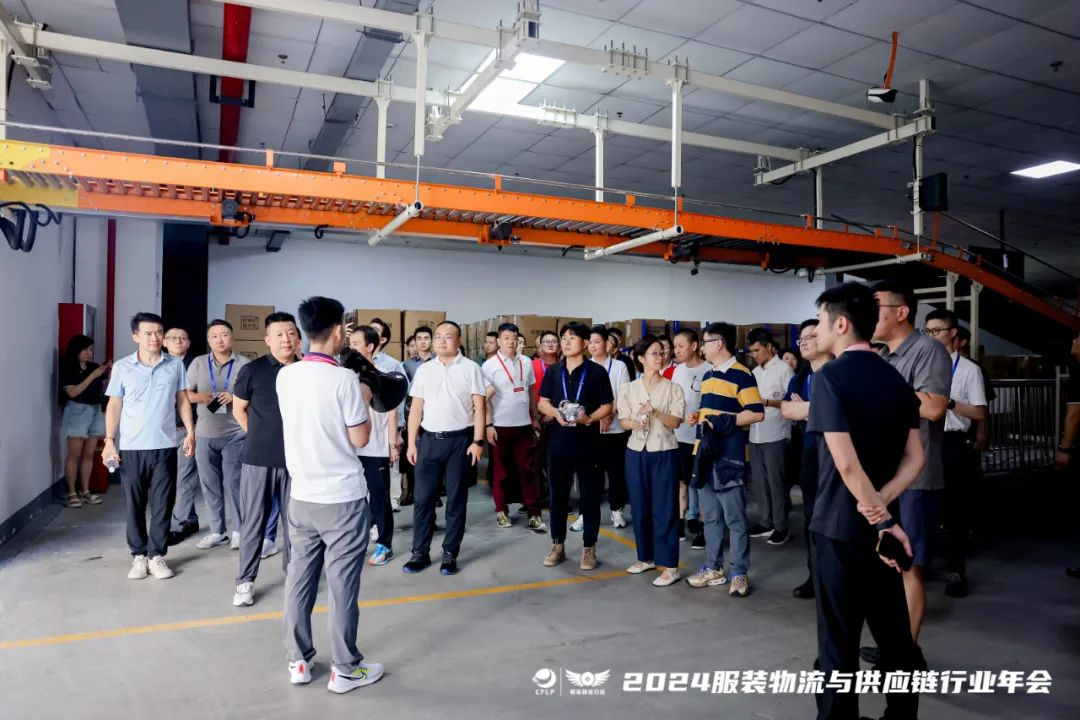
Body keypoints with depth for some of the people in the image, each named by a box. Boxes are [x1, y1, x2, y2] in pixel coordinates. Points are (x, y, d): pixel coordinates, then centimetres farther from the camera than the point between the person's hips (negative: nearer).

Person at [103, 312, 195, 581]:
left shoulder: (175, 365, 3)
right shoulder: (122, 367, 0)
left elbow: (182, 400, 9)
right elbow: (114, 406, 2)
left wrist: (190, 432, 2)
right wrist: (109, 441, -4)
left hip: (164, 446, 1)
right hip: (131, 448, 0)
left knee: (162, 504, 4)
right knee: (134, 505, 7)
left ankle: (157, 555, 15)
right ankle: (138, 555, 20)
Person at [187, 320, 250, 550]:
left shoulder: (244, 364, 0)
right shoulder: (198, 363, 8)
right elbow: (185, 393, 9)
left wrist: (235, 397, -16)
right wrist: (200, 396, -11)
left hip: (235, 433, -3)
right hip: (205, 433, 3)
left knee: (233, 482, -2)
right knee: (210, 484, 8)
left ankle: (239, 531, 10)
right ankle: (217, 531, 20)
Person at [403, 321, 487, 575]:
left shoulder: (470, 369, -1)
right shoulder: (423, 370, 7)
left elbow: (479, 407, -3)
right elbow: (416, 408, 8)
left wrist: (478, 441, -10)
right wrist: (411, 443, 3)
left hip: (460, 440, -2)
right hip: (429, 440, 3)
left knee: (456, 499, 6)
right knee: (423, 498, 5)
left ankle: (450, 554, 16)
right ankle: (420, 552, 17)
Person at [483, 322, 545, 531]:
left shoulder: (526, 362, 5)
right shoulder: (489, 365, -6)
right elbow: (485, 398, -6)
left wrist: (534, 418, 13)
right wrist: (488, 425, -11)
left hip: (523, 425, 3)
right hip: (500, 426, -3)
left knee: (526, 469, 4)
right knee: (501, 470, 9)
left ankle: (534, 513, 8)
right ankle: (501, 510, 21)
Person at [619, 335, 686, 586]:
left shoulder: (673, 388, -1)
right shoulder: (628, 389, 4)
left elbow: (676, 421, -8)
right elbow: (623, 421, 1)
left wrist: (655, 412, -25)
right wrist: (634, 423, -21)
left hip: (664, 453, -3)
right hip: (636, 452, 3)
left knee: (665, 508, -1)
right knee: (640, 507, 10)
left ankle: (669, 565, 4)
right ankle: (646, 557, 25)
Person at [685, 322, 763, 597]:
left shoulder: (741, 375, -10)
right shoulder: (708, 376, 16)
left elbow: (757, 413, -15)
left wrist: (723, 421, -20)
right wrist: (697, 417, 7)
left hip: (728, 456, -8)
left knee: (734, 518, 1)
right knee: (710, 516, 14)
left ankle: (739, 573, 11)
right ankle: (713, 568, 25)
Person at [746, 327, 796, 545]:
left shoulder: (784, 369, -6)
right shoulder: (755, 372, 14)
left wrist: (766, 402, -18)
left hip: (775, 435, -7)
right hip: (756, 435, 7)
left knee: (776, 481, 0)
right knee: (758, 481, 11)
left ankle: (781, 527, 10)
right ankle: (765, 522, 22)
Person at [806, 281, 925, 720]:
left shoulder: (829, 377, -15)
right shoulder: (895, 379, 7)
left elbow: (846, 463, -23)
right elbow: (915, 458, 4)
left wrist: (881, 517, -14)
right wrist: (881, 507, -6)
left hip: (840, 524, -7)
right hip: (879, 523, 7)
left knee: (838, 640, 5)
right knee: (894, 634, 18)